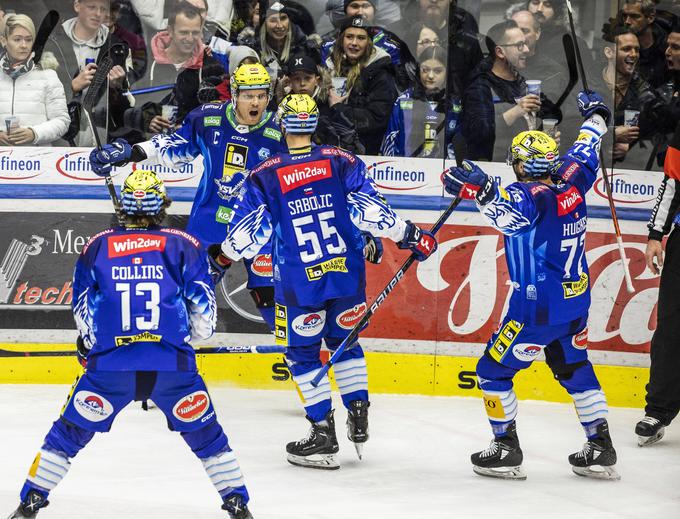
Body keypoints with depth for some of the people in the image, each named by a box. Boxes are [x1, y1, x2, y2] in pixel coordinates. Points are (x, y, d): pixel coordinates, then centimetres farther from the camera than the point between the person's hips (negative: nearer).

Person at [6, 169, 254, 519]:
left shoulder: (97, 247, 11)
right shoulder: (185, 246, 8)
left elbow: (82, 311, 18)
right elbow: (203, 312, 7)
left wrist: (90, 341, 36)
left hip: (110, 365, 0)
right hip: (173, 365, 0)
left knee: (68, 434, 15)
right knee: (206, 435, 17)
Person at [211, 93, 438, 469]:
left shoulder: (264, 177, -5)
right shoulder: (342, 162, -1)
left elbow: (248, 231, -1)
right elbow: (370, 210, -4)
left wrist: (222, 257, 16)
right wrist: (409, 235, 6)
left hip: (299, 284, -3)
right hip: (348, 275, 3)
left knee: (302, 353, 9)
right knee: (344, 342, 23)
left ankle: (323, 436, 5)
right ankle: (358, 419, 20)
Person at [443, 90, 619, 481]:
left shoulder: (535, 196, -21)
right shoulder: (571, 183, 1)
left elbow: (512, 213, -45)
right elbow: (585, 153, 22)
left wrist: (485, 191, -61)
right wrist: (595, 116, 39)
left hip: (539, 309, -8)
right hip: (576, 302, 8)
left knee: (494, 370, 5)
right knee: (576, 370, 20)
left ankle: (507, 449, 8)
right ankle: (601, 450, 21)